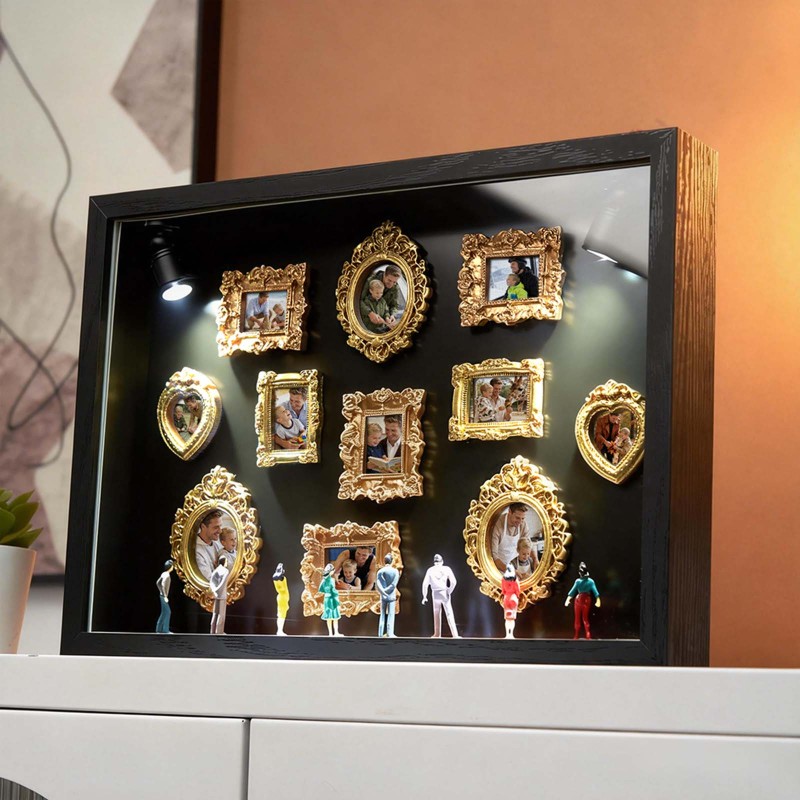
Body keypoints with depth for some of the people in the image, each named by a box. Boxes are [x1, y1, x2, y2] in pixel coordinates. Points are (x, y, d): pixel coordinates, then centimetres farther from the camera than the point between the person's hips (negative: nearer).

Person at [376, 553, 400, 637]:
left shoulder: (380, 571, 0)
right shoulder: (395, 571, -5)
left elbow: (377, 584, -11)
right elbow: (394, 584, -13)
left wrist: (383, 592, -17)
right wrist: (386, 591, -9)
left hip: (383, 596, 2)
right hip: (391, 596, -2)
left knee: (383, 615, 11)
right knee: (391, 615, 0)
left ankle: (380, 633, 9)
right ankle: (390, 633, -6)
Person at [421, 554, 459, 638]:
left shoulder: (430, 570, 3)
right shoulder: (447, 569, 0)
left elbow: (425, 584, -3)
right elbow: (453, 582, -11)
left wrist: (424, 597, 4)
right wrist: (449, 592, 2)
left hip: (435, 594, 1)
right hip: (444, 593, -1)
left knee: (437, 614, 17)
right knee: (449, 614, -2)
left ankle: (437, 634, 20)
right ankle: (455, 634, -13)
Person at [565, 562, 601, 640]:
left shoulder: (578, 581, -15)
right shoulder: (590, 581, -9)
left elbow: (572, 591, -10)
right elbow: (595, 591, -11)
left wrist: (568, 599, -4)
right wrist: (598, 600, -8)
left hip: (579, 599, -2)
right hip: (587, 600, 2)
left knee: (577, 618, 10)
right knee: (585, 618, 14)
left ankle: (576, 635, 13)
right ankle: (588, 635, 3)